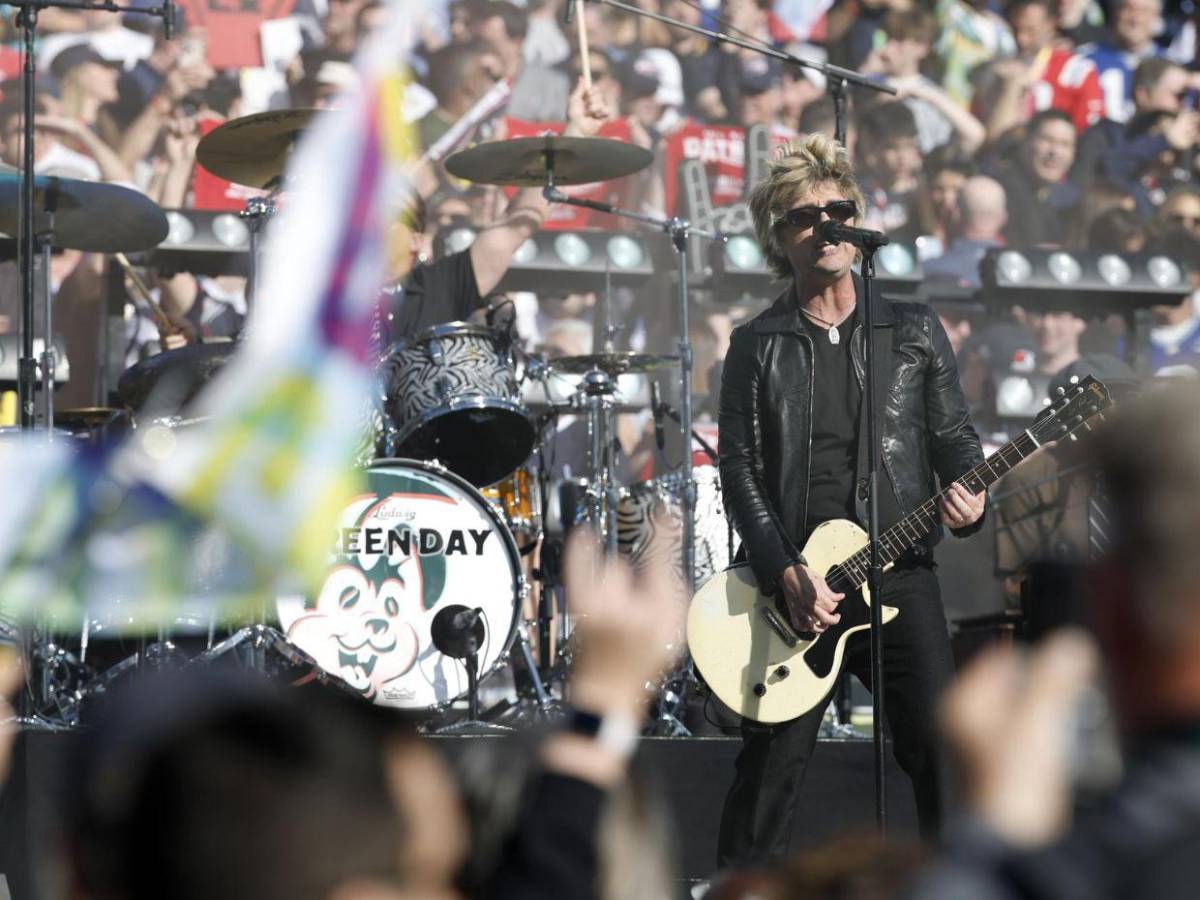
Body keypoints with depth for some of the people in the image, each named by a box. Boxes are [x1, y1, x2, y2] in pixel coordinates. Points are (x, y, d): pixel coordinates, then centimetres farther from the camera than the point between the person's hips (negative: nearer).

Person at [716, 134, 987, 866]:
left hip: (901, 570, 1)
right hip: (793, 580, -1)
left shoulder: (915, 332, 11)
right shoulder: (757, 346, 7)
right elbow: (740, 470, 1)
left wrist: (967, 500, -12)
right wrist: (786, 574, -11)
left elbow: (954, 436, 11)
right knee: (773, 764, 1)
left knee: (941, 747, -7)